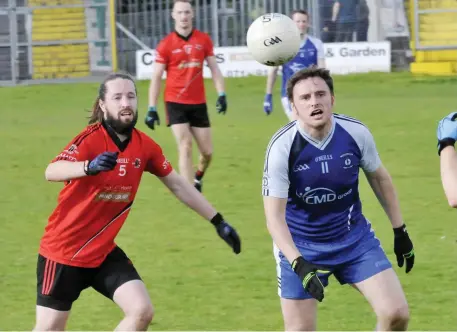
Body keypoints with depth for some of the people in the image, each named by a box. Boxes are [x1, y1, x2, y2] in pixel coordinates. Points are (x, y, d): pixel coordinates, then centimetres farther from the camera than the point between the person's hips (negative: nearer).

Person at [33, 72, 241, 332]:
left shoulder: (145, 145, -3)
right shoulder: (92, 139, -21)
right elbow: (52, 172, -38)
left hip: (104, 252, 5)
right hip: (63, 252, -5)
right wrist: (89, 167, -58)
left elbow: (178, 185, 11)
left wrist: (218, 222, 10)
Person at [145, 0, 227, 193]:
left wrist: (221, 95, -5)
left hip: (198, 103, 3)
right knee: (185, 148, -13)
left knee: (207, 152, 6)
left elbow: (214, 69, 8)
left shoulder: (203, 40, 3)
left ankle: (198, 177, 37)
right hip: (175, 103, -3)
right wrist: (152, 109, -7)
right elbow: (156, 78, -2)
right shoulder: (165, 45, -4)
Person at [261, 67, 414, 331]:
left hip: (355, 238, 3)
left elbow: (379, 178, 6)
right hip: (300, 246, -2)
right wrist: (299, 265, -34)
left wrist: (400, 231, 10)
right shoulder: (282, 147, -22)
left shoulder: (356, 133, -14)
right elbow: (275, 217, -22)